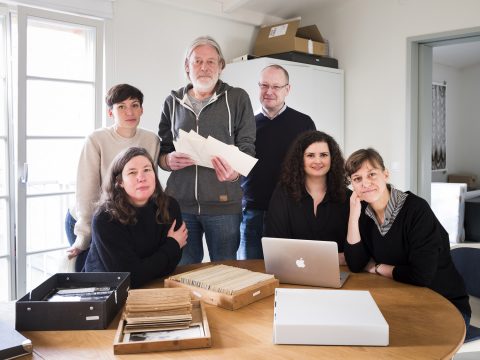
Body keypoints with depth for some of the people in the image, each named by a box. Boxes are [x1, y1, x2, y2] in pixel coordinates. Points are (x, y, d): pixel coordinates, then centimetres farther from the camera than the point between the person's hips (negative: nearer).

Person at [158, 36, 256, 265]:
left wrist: (235, 172, -21)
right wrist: (169, 160, -7)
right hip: (180, 202, 2)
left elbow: (247, 147, 0)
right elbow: (162, 152, 16)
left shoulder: (237, 98, 5)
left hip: (223, 203, -2)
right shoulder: (173, 102, 13)